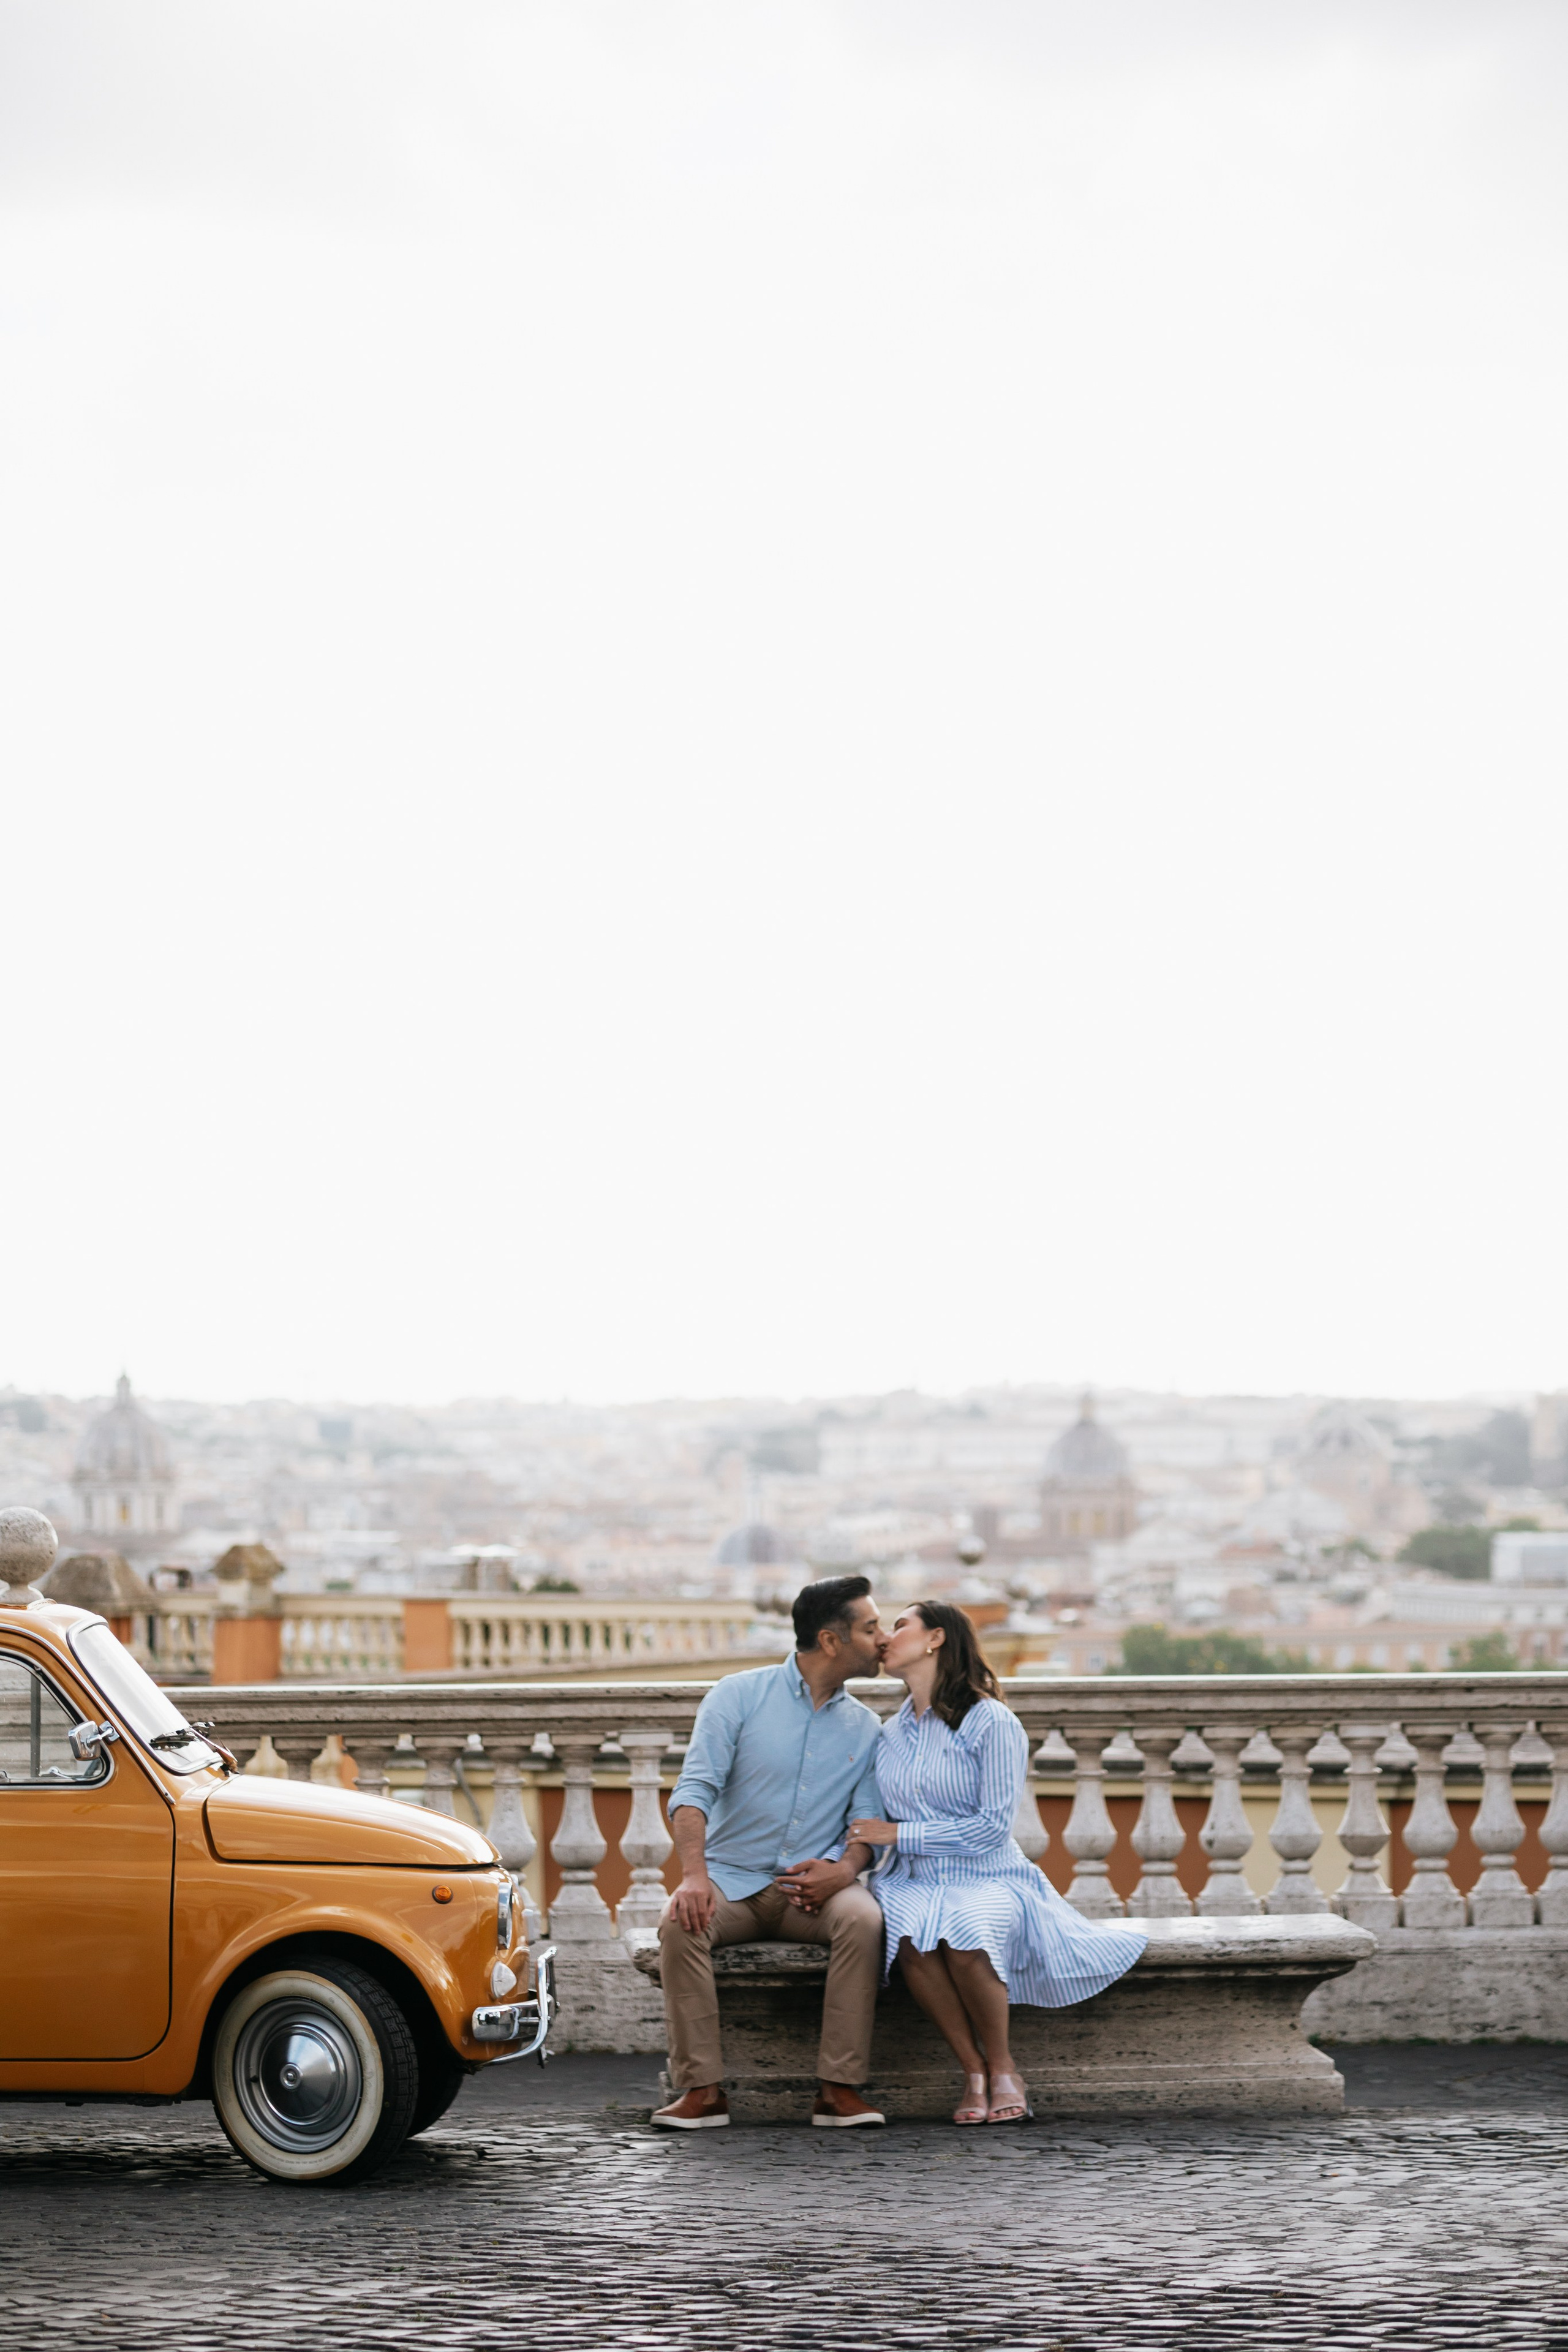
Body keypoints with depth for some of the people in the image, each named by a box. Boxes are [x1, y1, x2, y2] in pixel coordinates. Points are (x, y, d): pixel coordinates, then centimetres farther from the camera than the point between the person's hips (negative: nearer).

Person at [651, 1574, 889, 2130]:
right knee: (679, 1921, -33)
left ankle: (839, 2088, -28)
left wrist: (845, 1869, -16)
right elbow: (694, 1789, -9)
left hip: (812, 1886, 2)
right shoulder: (739, 1696, -1)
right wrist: (693, 1874, -26)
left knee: (863, 1919, -31)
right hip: (732, 1878, -2)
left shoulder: (865, 1728, 11)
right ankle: (702, 2089, -27)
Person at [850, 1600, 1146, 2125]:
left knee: (966, 1935, -39)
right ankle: (975, 2073, -21)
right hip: (914, 1882, 4)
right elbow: (876, 1831, 18)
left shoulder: (991, 1723, -5)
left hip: (987, 1879, -4)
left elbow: (991, 1828, -12)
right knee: (912, 1940, -34)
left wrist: (897, 1835, -11)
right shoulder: (889, 1734, 14)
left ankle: (1003, 2068, -16)